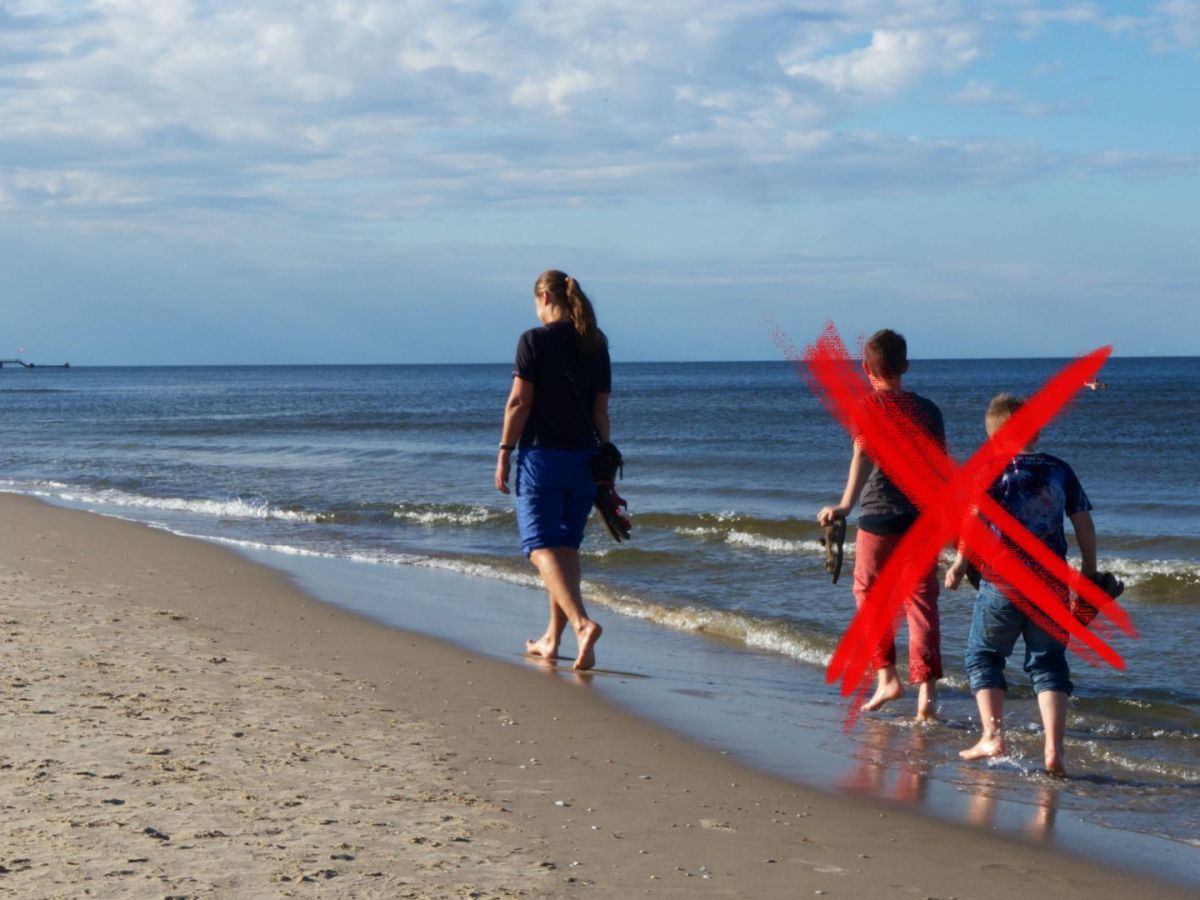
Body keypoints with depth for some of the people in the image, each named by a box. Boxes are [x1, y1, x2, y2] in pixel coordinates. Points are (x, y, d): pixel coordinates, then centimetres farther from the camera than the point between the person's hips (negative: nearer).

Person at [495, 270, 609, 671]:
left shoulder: (535, 341, -8)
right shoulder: (596, 346, 6)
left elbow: (519, 402, -11)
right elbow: (601, 410, 8)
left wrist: (505, 452, -5)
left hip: (541, 455, -6)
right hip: (583, 457, 6)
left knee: (542, 546, -8)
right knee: (566, 547, 15)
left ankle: (581, 622, -29)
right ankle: (552, 638, 21)